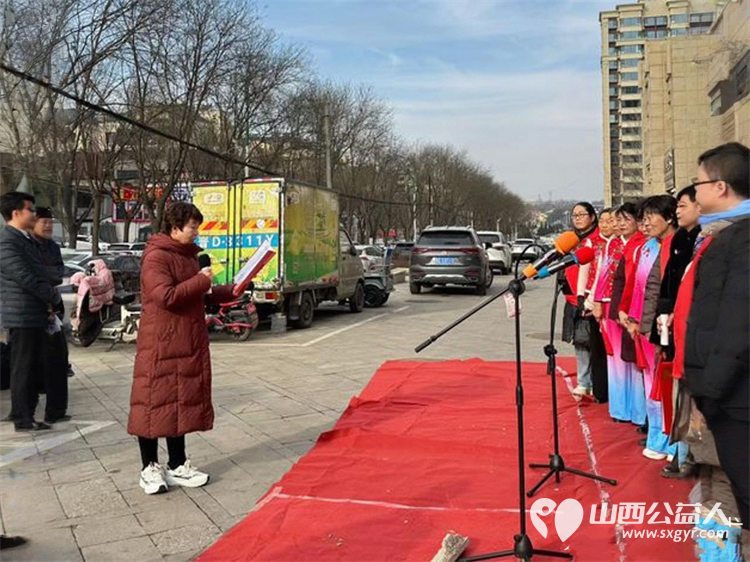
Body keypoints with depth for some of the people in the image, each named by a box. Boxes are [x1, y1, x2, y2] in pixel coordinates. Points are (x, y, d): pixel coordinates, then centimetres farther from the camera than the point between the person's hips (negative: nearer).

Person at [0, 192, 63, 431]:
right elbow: (25, 278, -20)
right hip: (22, 317, -9)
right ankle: (23, 420, 8)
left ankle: (25, 415, 23)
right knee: (22, 369, -1)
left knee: (34, 368, 14)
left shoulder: (27, 240, 16)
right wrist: (55, 299, -11)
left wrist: (50, 304, 4)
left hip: (36, 315, 9)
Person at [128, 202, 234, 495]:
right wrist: (200, 280, -18)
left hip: (188, 344, 9)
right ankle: (150, 468, 15)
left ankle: (178, 465, 22)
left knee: (182, 402, 12)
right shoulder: (156, 257, -13)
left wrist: (231, 291, 12)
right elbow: (166, 296, -24)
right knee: (156, 401, 1)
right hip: (160, 344, -9)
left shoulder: (188, 255, 14)